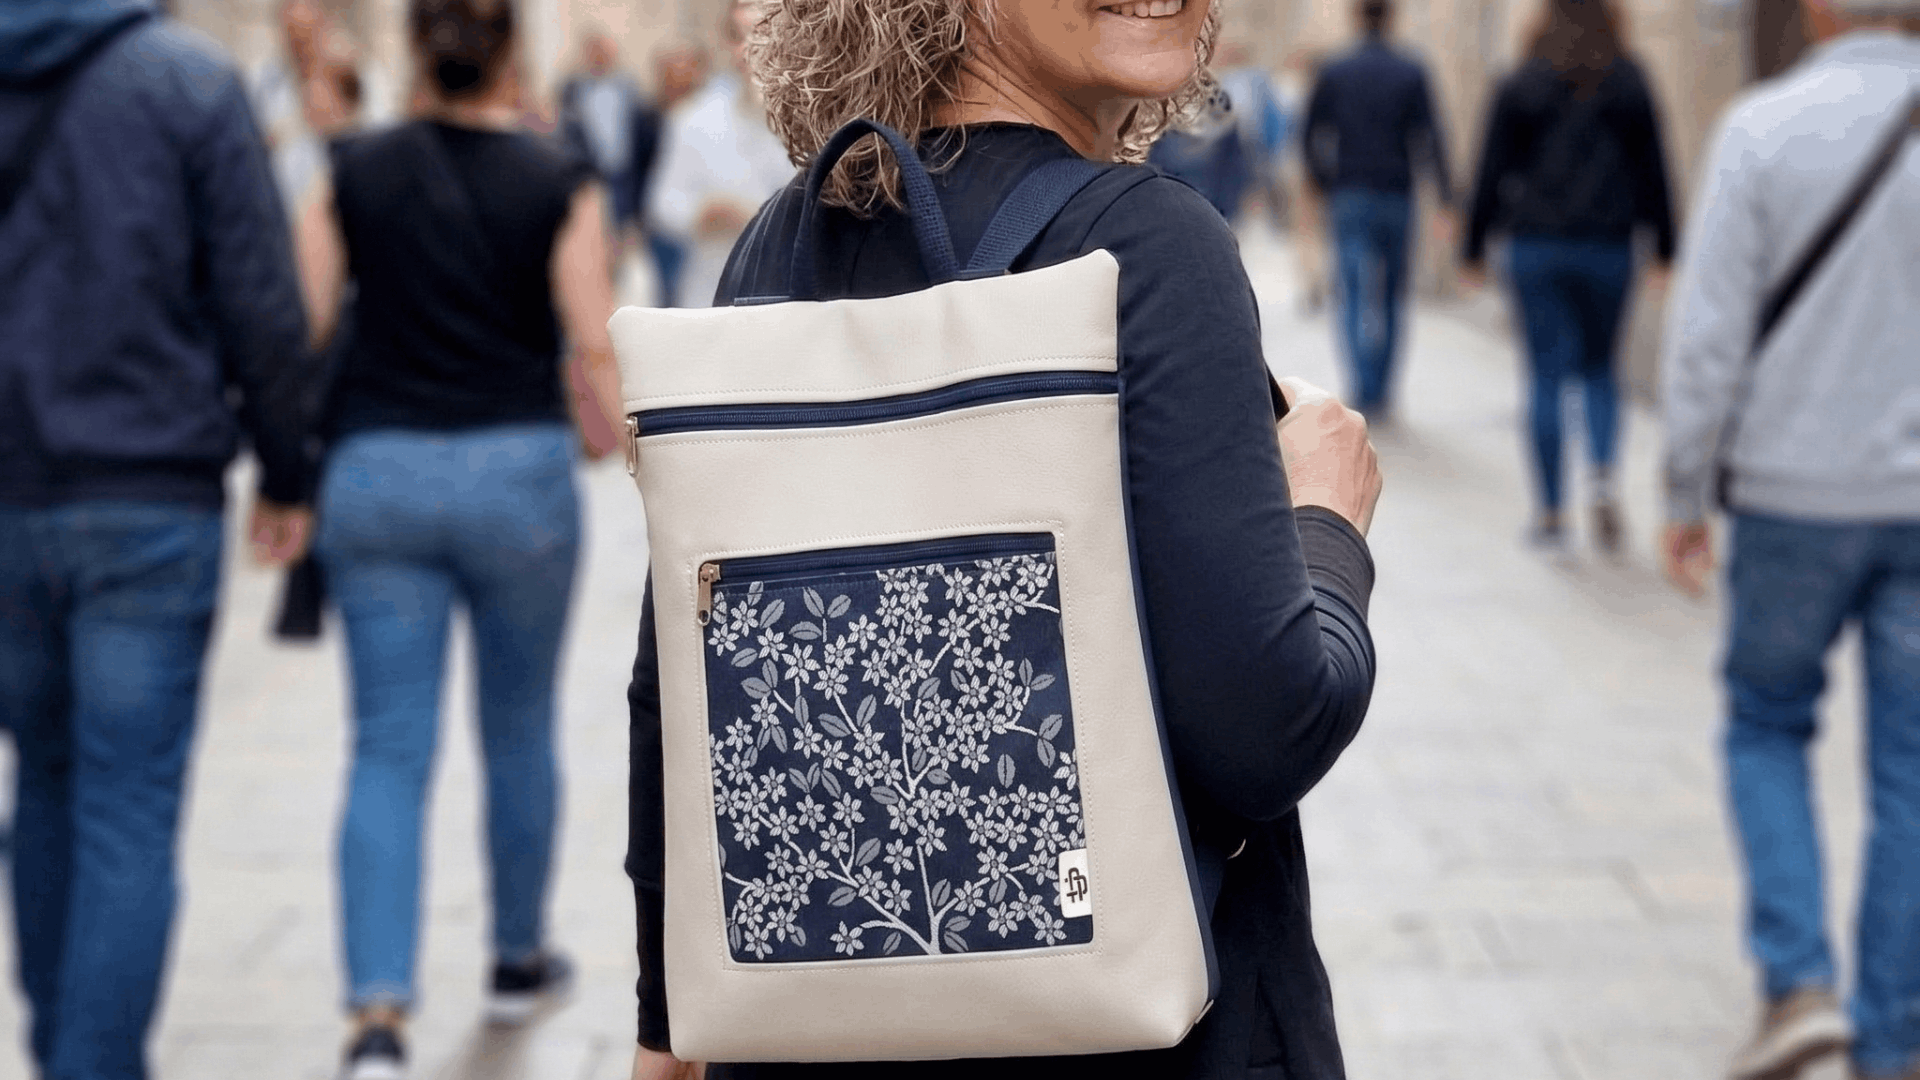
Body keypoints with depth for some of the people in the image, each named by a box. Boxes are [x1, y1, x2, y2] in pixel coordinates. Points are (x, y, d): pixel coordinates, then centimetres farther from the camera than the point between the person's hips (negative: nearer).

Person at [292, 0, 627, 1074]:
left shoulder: (357, 171, 1)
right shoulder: (558, 180, -5)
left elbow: (301, 327, 0)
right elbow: (594, 344, -9)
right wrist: (612, 435, 11)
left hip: (377, 473, 1)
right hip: (518, 471, -1)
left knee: (390, 750, 2)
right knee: (520, 731, 18)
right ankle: (520, 958, 34)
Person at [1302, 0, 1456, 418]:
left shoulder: (1333, 73, 1)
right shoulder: (1411, 74, -1)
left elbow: (1311, 136, 3)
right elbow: (1428, 137, -7)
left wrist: (1322, 180, 18)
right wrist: (1446, 192, -4)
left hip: (1349, 196, -1)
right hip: (1396, 195, 1)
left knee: (1356, 294, -3)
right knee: (1390, 296, 14)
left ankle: (1365, 387, -21)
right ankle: (1382, 388, 20)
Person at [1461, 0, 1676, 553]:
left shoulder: (1519, 87, 0)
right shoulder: (1629, 84, 2)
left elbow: (1492, 172, 0)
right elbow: (1653, 171, 3)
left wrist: (1474, 250, 7)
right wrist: (1664, 250, 9)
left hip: (1535, 247, -1)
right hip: (1607, 248, 1)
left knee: (1547, 375, 4)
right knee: (1599, 367, 15)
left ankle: (1551, 513, 3)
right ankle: (1603, 472, -10)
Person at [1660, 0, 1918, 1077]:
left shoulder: (1764, 127, -9)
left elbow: (1711, 332, -9)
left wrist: (1688, 492, 1)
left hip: (1796, 496, -2)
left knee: (1767, 725, 17)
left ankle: (1799, 979, 3)